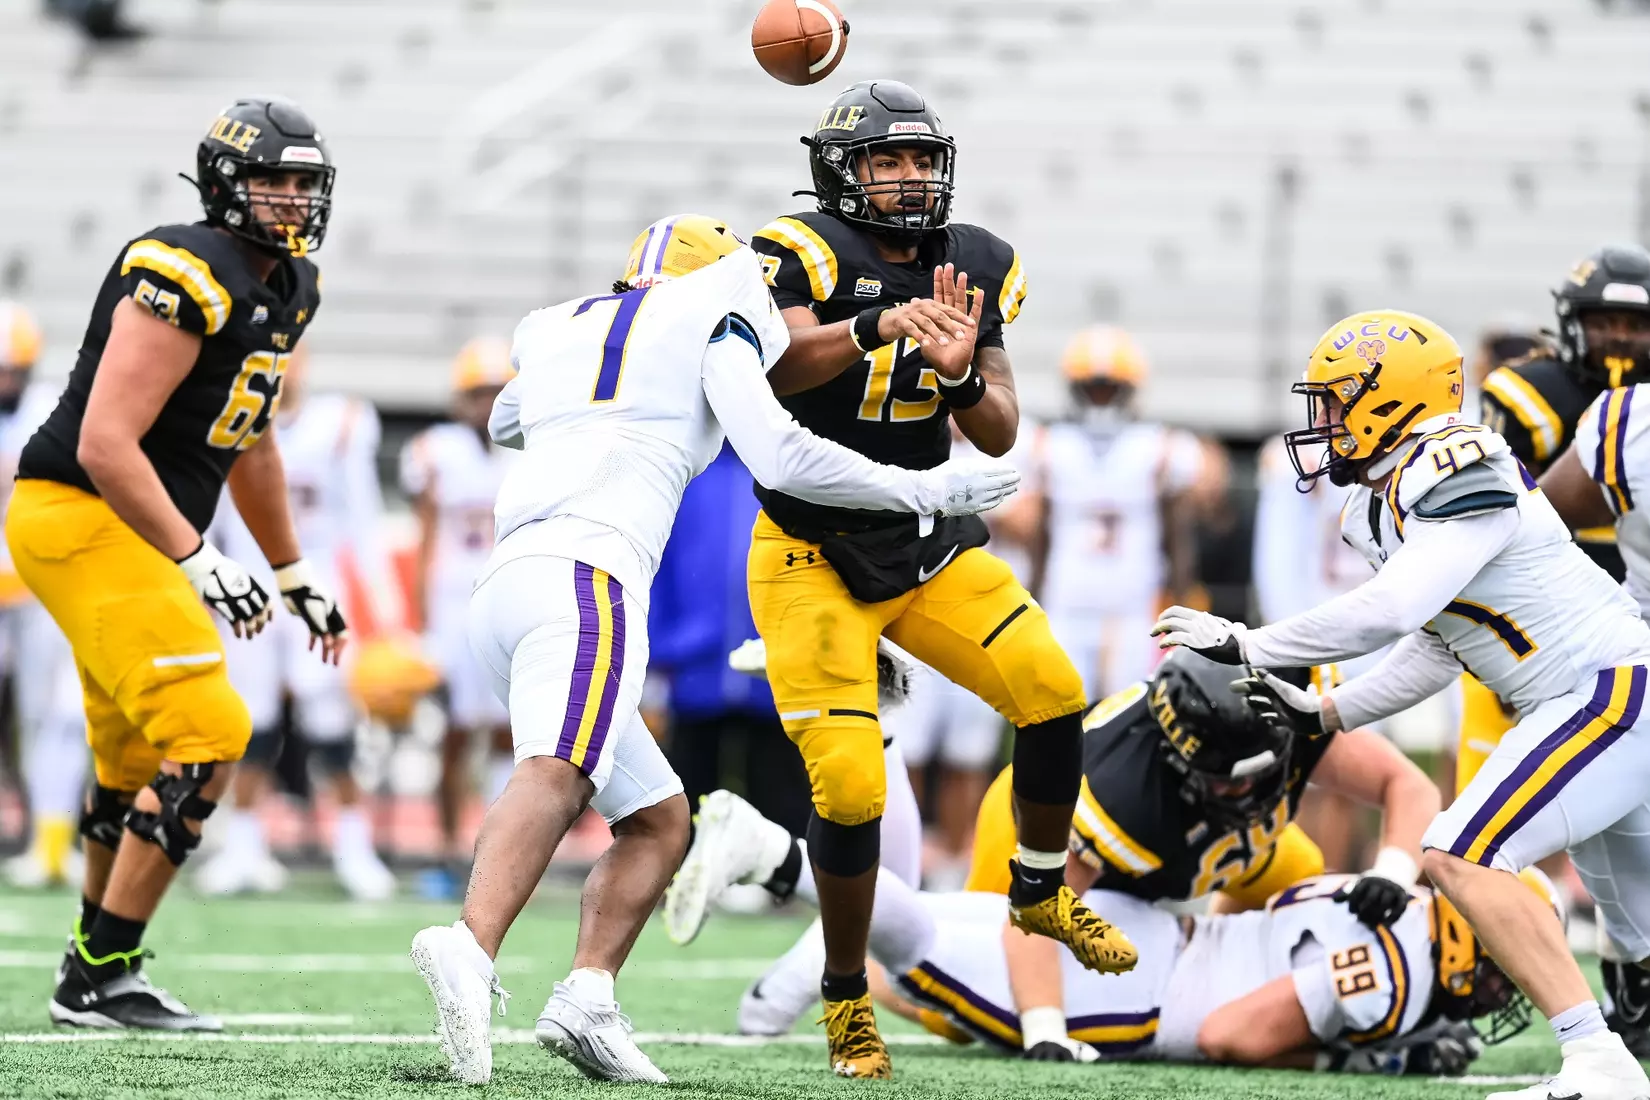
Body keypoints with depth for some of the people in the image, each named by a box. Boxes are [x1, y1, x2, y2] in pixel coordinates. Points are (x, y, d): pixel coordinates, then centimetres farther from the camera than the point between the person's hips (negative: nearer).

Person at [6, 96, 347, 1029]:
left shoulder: (286, 290, 11)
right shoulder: (187, 282, -20)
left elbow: (251, 442, 25)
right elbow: (105, 445, -25)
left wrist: (298, 577, 27)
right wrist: (198, 560, -27)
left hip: (140, 532, 10)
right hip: (84, 521, -10)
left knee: (139, 763, 16)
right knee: (208, 735, -15)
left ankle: (95, 973, 29)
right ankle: (102, 977, -10)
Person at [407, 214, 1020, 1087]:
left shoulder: (557, 331, 28)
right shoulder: (710, 323, 11)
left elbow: (506, 422, 49)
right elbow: (777, 458, 1)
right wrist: (925, 490, 9)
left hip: (501, 588, 8)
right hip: (582, 573, -7)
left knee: (658, 820, 14)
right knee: (557, 775, -29)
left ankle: (586, 998, -7)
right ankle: (470, 948, -54)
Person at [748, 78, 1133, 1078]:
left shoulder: (972, 267, 3)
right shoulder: (807, 255, -14)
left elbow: (999, 436, 0)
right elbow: (772, 367, -34)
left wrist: (962, 372, -22)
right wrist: (875, 329, -50)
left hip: (927, 546, 5)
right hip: (815, 559, -5)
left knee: (1053, 694, -11)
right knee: (848, 784, -14)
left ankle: (1043, 893, 16)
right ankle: (847, 1001, 7)